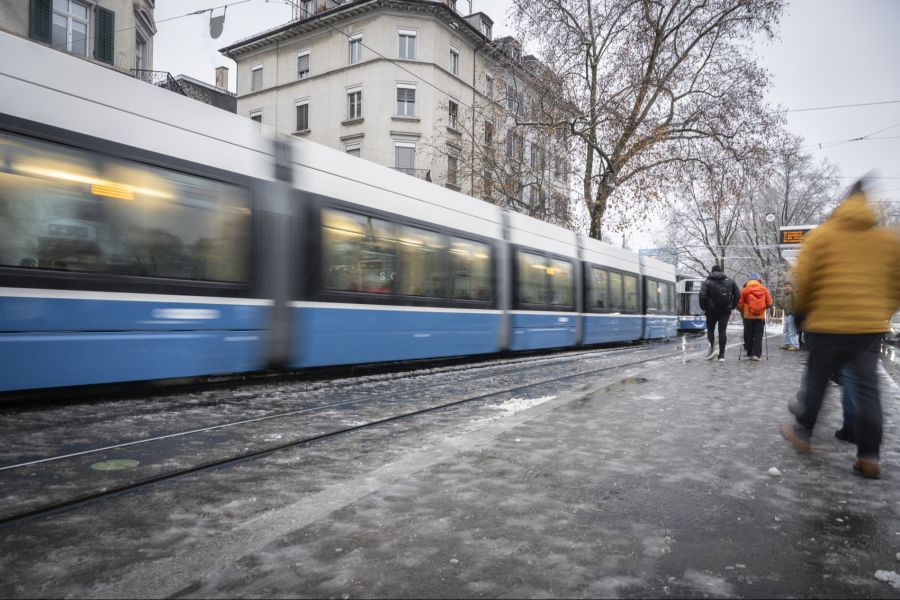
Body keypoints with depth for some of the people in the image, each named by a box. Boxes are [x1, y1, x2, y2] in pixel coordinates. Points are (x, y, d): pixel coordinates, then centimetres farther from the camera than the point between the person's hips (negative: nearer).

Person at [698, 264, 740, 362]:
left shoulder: (708, 282, -3)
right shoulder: (729, 281, 9)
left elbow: (702, 295, -15)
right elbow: (738, 294, 6)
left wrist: (703, 307, -4)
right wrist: (732, 306, 11)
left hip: (712, 310, -2)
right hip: (725, 310, 2)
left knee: (710, 329, 12)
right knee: (722, 331, 3)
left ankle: (712, 348, -10)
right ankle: (721, 355, 1)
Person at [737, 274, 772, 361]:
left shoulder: (744, 290, -3)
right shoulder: (764, 289, 2)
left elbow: (740, 304, -5)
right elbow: (769, 303, 3)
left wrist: (742, 311, 13)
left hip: (748, 316, -1)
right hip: (761, 316, 1)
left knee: (748, 335, 9)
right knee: (758, 336, 3)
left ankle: (749, 354, 13)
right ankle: (756, 354, -4)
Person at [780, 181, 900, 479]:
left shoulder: (820, 235, -3)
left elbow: (802, 281, -4)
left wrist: (805, 310, 13)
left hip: (828, 324, -3)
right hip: (872, 326, 3)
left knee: (816, 380, 11)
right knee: (867, 389, 7)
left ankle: (802, 432, 24)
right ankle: (869, 456, 8)